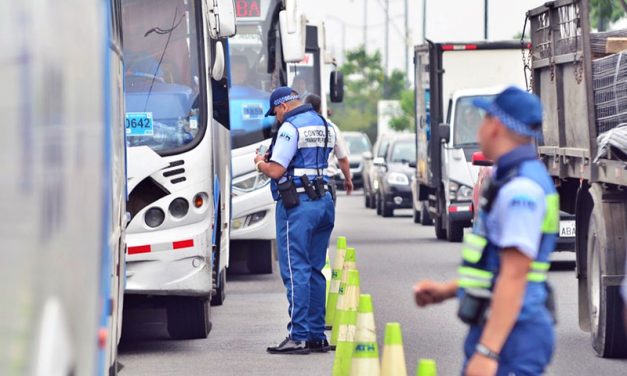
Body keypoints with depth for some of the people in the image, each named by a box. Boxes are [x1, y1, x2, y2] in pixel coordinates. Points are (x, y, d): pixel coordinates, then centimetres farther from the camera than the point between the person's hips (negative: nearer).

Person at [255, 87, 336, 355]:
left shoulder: (290, 127, -10)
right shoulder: (324, 126, 16)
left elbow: (277, 171, -15)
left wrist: (261, 163, 7)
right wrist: (273, 159, 20)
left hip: (297, 204, -8)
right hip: (324, 201, 8)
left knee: (296, 271, -7)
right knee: (315, 270, 12)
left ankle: (298, 337, -10)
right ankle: (317, 336, 13)